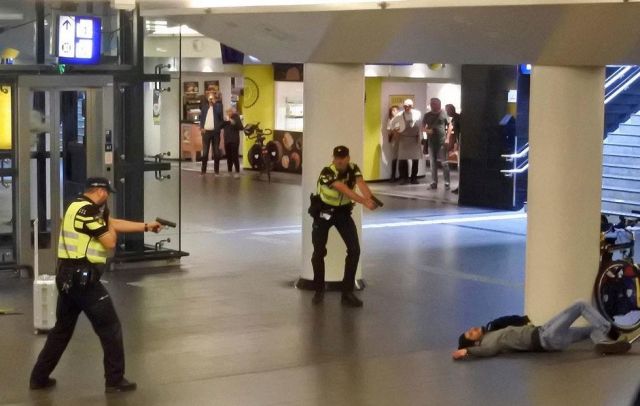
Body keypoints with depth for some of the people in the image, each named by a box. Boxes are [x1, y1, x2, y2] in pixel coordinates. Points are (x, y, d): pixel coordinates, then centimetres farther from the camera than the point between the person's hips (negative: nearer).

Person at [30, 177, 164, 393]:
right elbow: (110, 242, -13)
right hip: (82, 277, -10)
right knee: (110, 328, 0)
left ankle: (39, 377, 20)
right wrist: (105, 220, 5)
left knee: (62, 328, 18)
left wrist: (146, 226, 25)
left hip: (68, 277, 10)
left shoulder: (80, 207, 15)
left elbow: (114, 224, 23)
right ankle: (115, 380, 5)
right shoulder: (86, 210, -16)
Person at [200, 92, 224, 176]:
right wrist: (201, 127, -1)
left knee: (216, 151, 0)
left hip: (215, 131, -2)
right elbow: (202, 117, 12)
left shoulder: (218, 105, 4)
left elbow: (219, 113, -14)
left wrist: (214, 103, -10)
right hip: (206, 131, 2)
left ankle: (216, 170, 5)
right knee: (205, 151, 4)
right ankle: (203, 170, 7)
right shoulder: (205, 106, 13)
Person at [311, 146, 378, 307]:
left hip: (343, 212, 3)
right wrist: (364, 201, -58)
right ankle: (319, 290, 19)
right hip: (324, 212, -3)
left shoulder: (353, 169, -14)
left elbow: (361, 184, -35)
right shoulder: (327, 173, -29)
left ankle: (347, 292, 0)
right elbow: (344, 189, -44)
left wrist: (370, 198, -56)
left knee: (354, 249, -8)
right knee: (319, 251, -2)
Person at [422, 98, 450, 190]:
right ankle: (434, 183, 11)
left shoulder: (444, 113, -2)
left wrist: (447, 138, -7)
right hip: (431, 142, 4)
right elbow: (423, 127, 13)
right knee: (433, 163, 7)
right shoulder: (427, 115, 9)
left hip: (442, 142, -4)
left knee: (444, 163, -3)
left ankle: (447, 183, 0)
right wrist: (427, 130, -9)